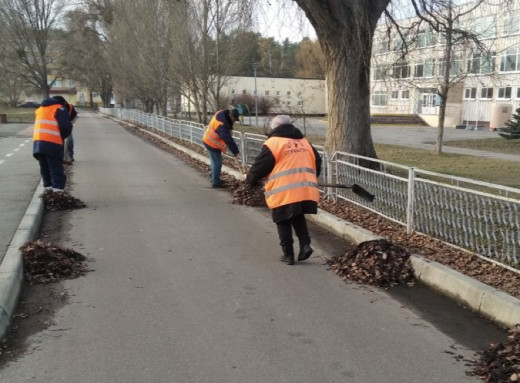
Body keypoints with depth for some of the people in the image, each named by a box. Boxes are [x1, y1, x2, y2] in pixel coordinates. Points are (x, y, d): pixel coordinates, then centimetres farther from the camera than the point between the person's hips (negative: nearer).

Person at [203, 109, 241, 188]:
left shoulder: (221, 114, -5)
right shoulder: (222, 125, -33)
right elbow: (228, 139, -29)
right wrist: (235, 151, -19)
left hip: (209, 140, 10)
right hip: (213, 144, -10)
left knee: (215, 162, 20)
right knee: (217, 163, -1)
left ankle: (214, 179, 33)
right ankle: (215, 182, 7)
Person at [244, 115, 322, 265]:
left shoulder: (273, 142, -1)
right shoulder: (304, 141, 17)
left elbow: (260, 166, -1)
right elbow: (317, 162, 21)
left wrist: (250, 179, 18)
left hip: (283, 192, -5)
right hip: (305, 190, 5)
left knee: (284, 223, 10)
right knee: (298, 218, 24)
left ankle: (288, 254, 13)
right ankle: (305, 244, 8)